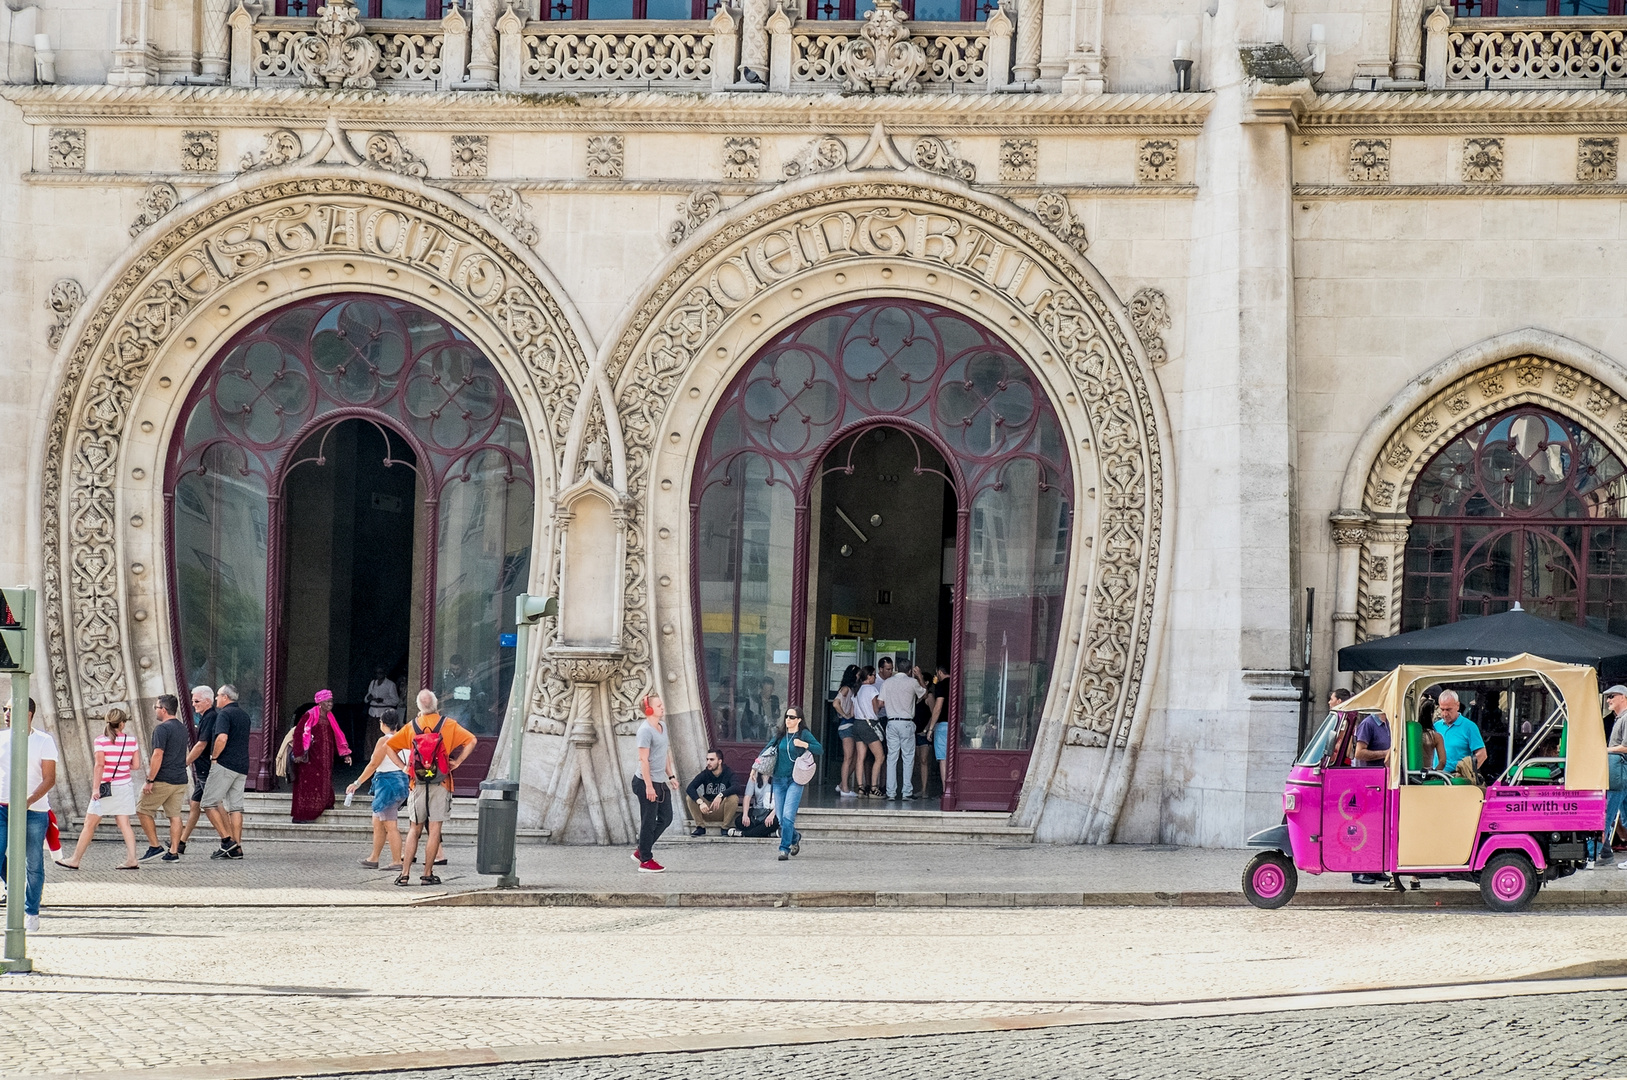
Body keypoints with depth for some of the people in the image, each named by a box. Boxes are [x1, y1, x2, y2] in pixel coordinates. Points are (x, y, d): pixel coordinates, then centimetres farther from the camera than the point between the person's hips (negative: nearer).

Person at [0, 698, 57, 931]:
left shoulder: (44, 741, -2)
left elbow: (49, 779, -6)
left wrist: (28, 801, -20)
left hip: (34, 810, -3)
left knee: (33, 863, 3)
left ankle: (31, 912, 14)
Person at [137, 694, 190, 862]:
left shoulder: (162, 729, -14)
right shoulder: (182, 728, 13)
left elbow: (158, 756, -19)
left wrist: (150, 780, -17)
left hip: (163, 779, -8)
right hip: (180, 779, 8)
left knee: (143, 810, 6)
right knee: (175, 815, 8)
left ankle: (155, 846, 3)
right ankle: (173, 852, 6)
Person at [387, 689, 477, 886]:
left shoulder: (411, 727, 5)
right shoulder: (448, 725, -2)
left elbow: (388, 745, 7)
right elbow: (471, 741, -8)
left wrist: (404, 766, 9)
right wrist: (457, 762, -3)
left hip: (417, 784, 2)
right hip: (440, 783, -2)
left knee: (414, 829, 9)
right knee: (434, 829, 2)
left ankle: (405, 873, 1)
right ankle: (427, 874, 1)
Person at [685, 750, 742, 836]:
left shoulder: (729, 773, -10)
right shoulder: (704, 774, -5)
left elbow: (737, 787, -30)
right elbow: (690, 788, -19)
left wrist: (721, 795, -45)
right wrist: (700, 802, -37)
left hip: (722, 810, -2)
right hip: (707, 809, 2)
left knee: (734, 798, -31)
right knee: (689, 797, -20)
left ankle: (724, 828, -15)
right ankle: (700, 828, -13)